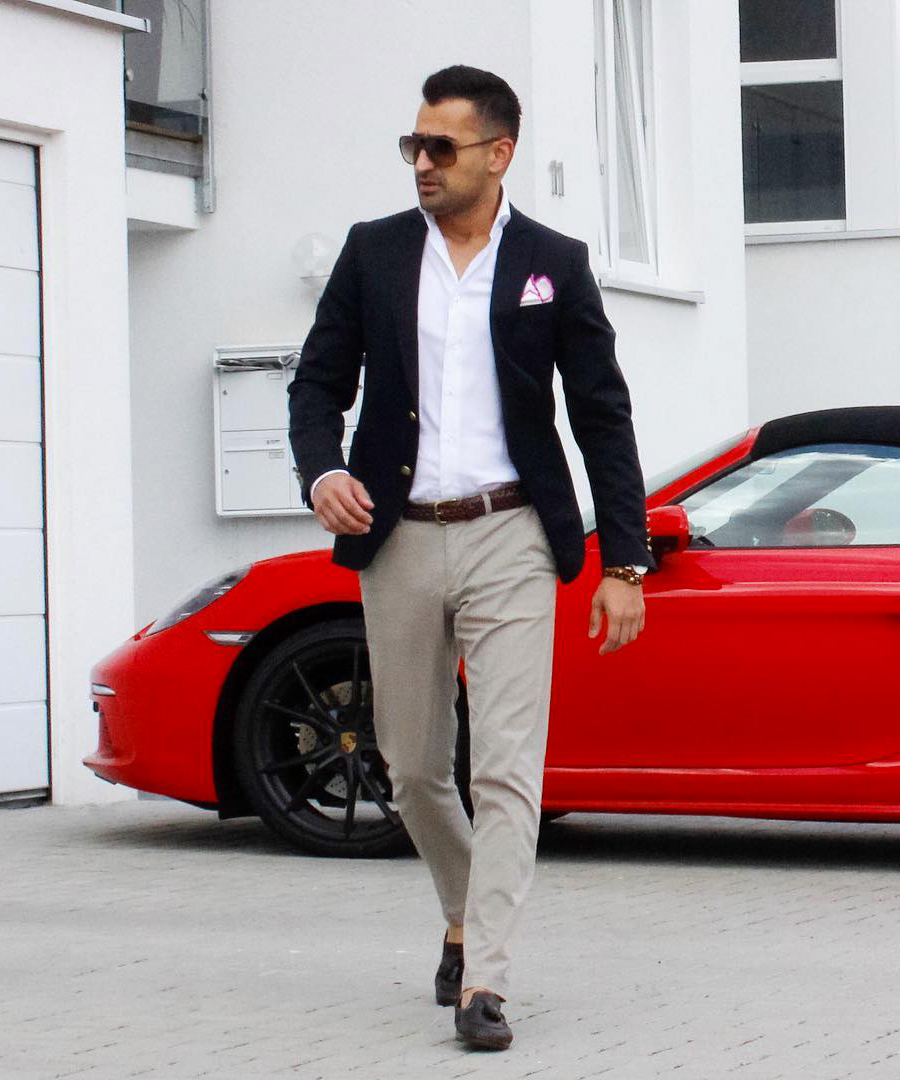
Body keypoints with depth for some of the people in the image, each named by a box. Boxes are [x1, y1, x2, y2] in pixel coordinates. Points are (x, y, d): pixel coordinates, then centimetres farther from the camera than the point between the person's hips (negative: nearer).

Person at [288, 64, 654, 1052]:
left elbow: (602, 416, 4)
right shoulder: (373, 252, 7)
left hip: (510, 538, -2)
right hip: (399, 538, 3)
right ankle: (465, 920, 35)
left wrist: (624, 562, 0)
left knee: (507, 768, -11)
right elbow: (319, 380, 9)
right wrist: (321, 470, -13)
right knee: (412, 767, 11)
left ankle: (483, 981, -13)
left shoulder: (554, 265, 3)